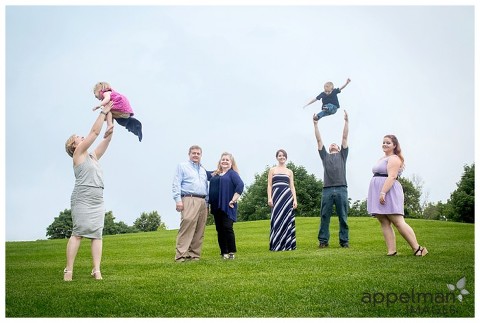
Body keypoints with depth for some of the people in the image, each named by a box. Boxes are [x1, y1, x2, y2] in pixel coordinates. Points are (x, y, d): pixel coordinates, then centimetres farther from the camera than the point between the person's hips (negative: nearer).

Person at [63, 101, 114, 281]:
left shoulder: (93, 156, 23)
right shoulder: (78, 153, 5)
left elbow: (107, 138, 22)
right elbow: (95, 132, 0)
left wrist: (110, 118, 19)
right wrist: (103, 112, 4)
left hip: (98, 200, 7)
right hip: (82, 198, -7)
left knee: (97, 234, -3)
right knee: (78, 233, -11)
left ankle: (96, 270, -7)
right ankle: (69, 270, -10)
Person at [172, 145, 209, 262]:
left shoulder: (203, 170, 25)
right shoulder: (182, 166, 8)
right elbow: (176, 184, -1)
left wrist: (207, 204, 17)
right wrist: (178, 200, -13)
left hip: (202, 202, 6)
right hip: (189, 200, -6)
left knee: (199, 231, 2)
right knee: (187, 227, -18)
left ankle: (194, 255, 6)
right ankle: (181, 255, -18)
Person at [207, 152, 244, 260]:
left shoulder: (232, 173, -1)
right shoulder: (214, 174, 16)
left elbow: (240, 185, -13)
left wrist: (233, 200, -16)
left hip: (227, 207, -6)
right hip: (216, 206, 6)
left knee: (227, 228, -8)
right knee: (219, 230, 8)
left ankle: (231, 252, 2)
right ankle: (224, 252, 14)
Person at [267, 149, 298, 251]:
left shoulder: (289, 172, 16)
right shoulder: (272, 170, 11)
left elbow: (292, 186, 12)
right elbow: (269, 185, 5)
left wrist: (295, 200, 1)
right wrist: (269, 198, -8)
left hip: (287, 196, 2)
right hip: (276, 196, -2)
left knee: (287, 220, -1)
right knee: (277, 220, -4)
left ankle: (288, 244, 4)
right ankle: (276, 245, -2)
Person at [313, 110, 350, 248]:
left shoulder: (342, 155, 21)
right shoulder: (325, 156, 22)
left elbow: (345, 137, 16)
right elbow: (319, 140, 19)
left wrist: (346, 121, 11)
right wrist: (316, 124, 15)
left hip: (341, 189, -1)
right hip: (327, 189, 1)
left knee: (343, 217, 1)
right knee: (324, 217, 0)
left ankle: (344, 241, 5)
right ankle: (323, 241, 3)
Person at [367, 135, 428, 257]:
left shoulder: (394, 158, -5)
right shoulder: (383, 158, 24)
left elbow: (392, 177, -17)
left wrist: (383, 192, -25)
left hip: (388, 192, -9)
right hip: (377, 194, 9)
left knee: (398, 222, -11)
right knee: (384, 223, 2)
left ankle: (417, 249, -7)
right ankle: (391, 251, 0)